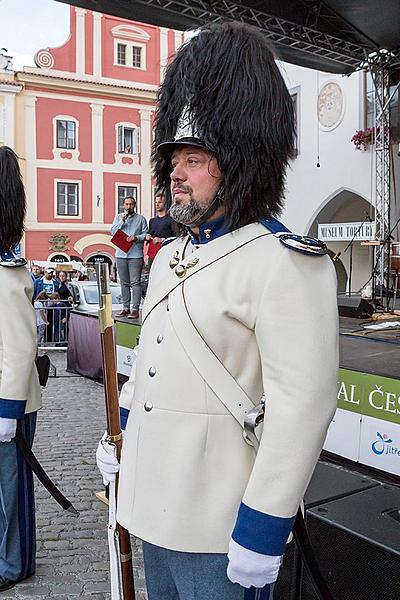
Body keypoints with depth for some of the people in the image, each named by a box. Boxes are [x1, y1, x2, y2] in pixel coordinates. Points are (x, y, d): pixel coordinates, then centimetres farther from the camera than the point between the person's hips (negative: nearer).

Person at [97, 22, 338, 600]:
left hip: (221, 526, -8)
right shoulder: (170, 256, 8)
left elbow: (305, 405, -23)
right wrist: (118, 432, 21)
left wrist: (263, 528, -22)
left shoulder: (287, 263, -19)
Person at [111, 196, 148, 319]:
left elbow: (146, 234, 2)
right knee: (124, 283, 8)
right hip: (121, 254, 4)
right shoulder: (118, 217, 16)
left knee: (135, 282, -7)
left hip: (136, 254, -3)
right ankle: (126, 308, 14)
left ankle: (135, 309, -8)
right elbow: (113, 231, 3)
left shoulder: (141, 218, 7)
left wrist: (136, 238, -14)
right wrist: (122, 221, -7)